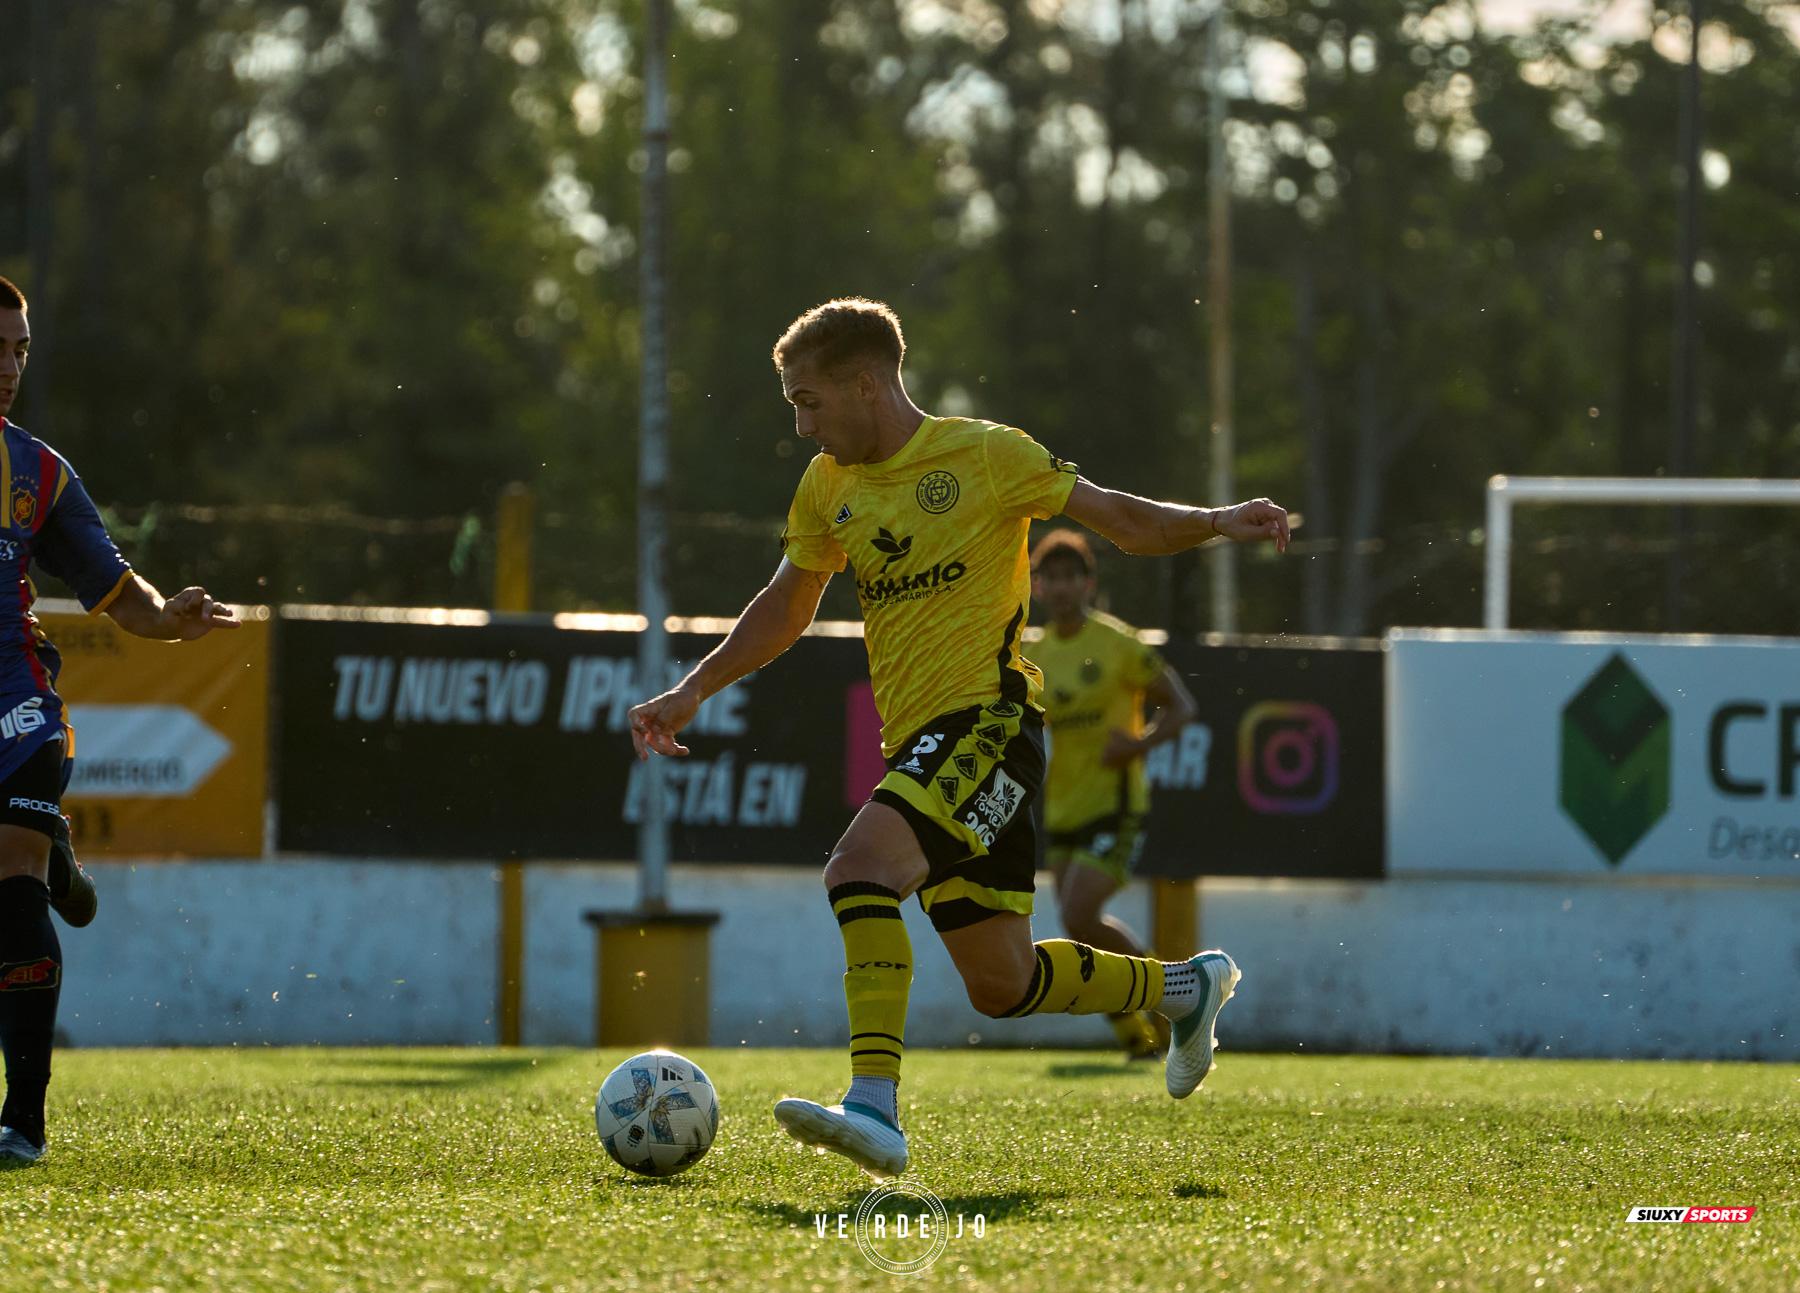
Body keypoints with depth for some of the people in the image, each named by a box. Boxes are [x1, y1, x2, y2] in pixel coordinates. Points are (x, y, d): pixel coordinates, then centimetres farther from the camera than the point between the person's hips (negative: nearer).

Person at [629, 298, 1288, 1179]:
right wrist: (693, 692, 17)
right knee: (1002, 986, 10)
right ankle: (1186, 989, 34)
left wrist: (1218, 523, -13)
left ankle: (876, 1110, -39)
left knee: (859, 870, -31)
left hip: (986, 719, -7)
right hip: (915, 743, 7)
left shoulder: (983, 455, -3)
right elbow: (785, 608, 26)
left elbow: (1122, 521, 3)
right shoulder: (828, 488, 13)